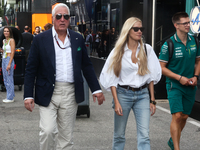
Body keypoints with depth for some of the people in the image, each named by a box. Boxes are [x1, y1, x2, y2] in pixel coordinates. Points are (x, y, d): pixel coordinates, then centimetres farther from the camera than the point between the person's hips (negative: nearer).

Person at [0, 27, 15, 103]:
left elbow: (12, 52, -14)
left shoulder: (11, 40, -9)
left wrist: (9, 64, -20)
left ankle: (10, 98, -1)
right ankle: (9, 96, 19)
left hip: (9, 60, -9)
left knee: (9, 80, -6)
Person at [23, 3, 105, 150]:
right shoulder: (40, 39, -1)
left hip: (70, 94, 3)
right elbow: (31, 70, -1)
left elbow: (87, 66, 14)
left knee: (66, 138, 9)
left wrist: (96, 89, 8)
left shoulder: (78, 39, 8)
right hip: (48, 93, -3)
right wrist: (28, 96, -8)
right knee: (48, 131, -16)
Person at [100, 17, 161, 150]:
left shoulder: (147, 49, 4)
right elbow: (112, 79, 2)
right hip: (123, 94, -1)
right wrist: (116, 102, -7)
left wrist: (152, 100, 4)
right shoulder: (118, 51, 1)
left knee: (144, 135, -9)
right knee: (119, 135, 8)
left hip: (142, 95, 1)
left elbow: (151, 76, 8)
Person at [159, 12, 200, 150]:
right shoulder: (169, 44, -12)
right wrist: (180, 78, -16)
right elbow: (162, 67, -10)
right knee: (177, 116, -14)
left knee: (184, 116, 12)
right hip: (174, 85, -5)